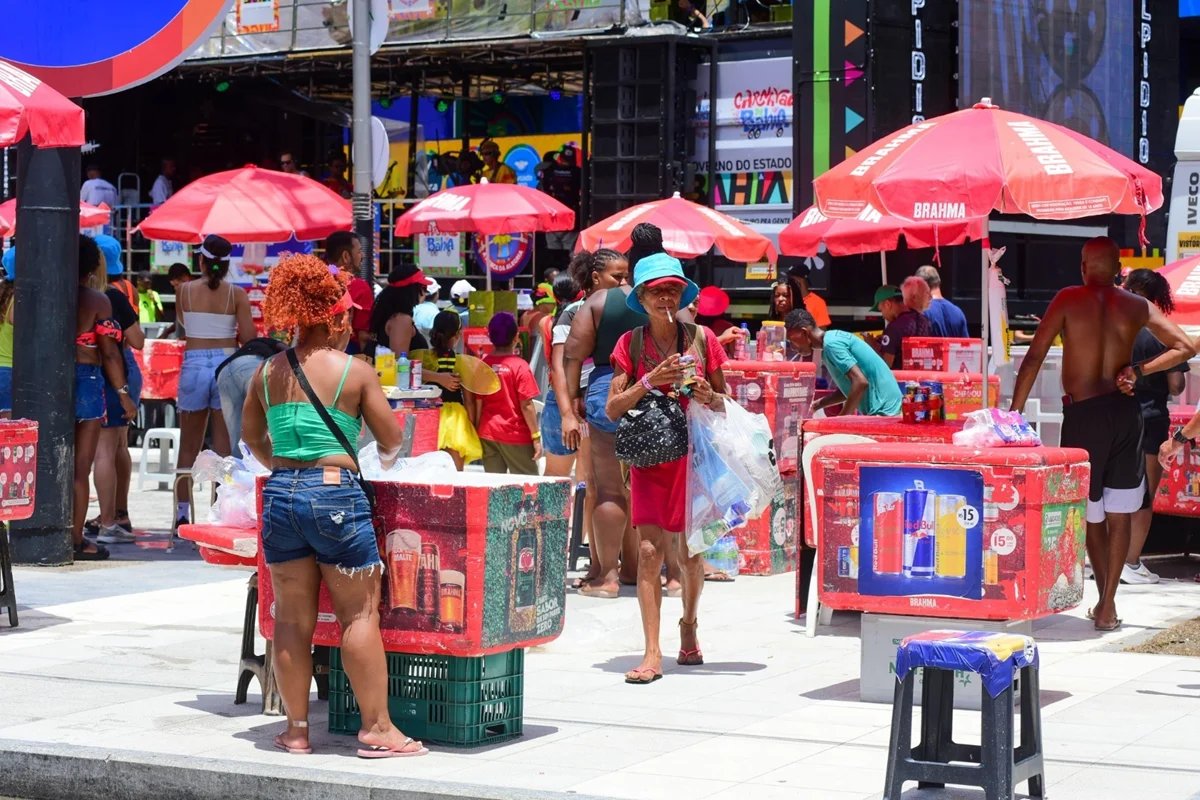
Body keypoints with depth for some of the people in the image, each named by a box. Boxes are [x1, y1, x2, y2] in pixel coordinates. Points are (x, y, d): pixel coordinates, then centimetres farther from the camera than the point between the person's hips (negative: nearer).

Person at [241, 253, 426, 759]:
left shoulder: (270, 371, 8)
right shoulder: (355, 371, -4)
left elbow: (251, 436, 19)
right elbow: (392, 441, 3)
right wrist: (385, 463, 24)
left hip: (280, 492, 5)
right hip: (335, 493, -4)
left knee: (292, 616, 9)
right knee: (360, 612, 3)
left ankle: (296, 728, 15)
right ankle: (376, 728, 4)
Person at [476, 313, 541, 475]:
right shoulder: (519, 366, -11)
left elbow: (477, 404, 3)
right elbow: (526, 405, -12)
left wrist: (477, 431, 13)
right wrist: (536, 437, -7)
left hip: (487, 434, 4)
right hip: (516, 436, -4)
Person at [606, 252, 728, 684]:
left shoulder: (701, 338, 1)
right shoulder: (631, 343, 1)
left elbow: (725, 402, 8)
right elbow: (612, 409, -4)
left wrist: (708, 397, -13)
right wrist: (649, 382, -16)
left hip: (694, 454, 1)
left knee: (690, 550, 9)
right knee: (649, 549, -11)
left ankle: (689, 625, 36)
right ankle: (652, 653, -11)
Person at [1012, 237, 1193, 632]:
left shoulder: (1068, 300, -3)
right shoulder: (1137, 306, 5)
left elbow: (1034, 357, -6)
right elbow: (1184, 347, 6)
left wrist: (1015, 411, -2)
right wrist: (1139, 370, 2)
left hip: (1083, 414, -3)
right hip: (1125, 411, 3)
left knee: (1090, 514, 11)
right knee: (1119, 515, 9)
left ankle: (1104, 600, 17)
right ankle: (1108, 606, 4)